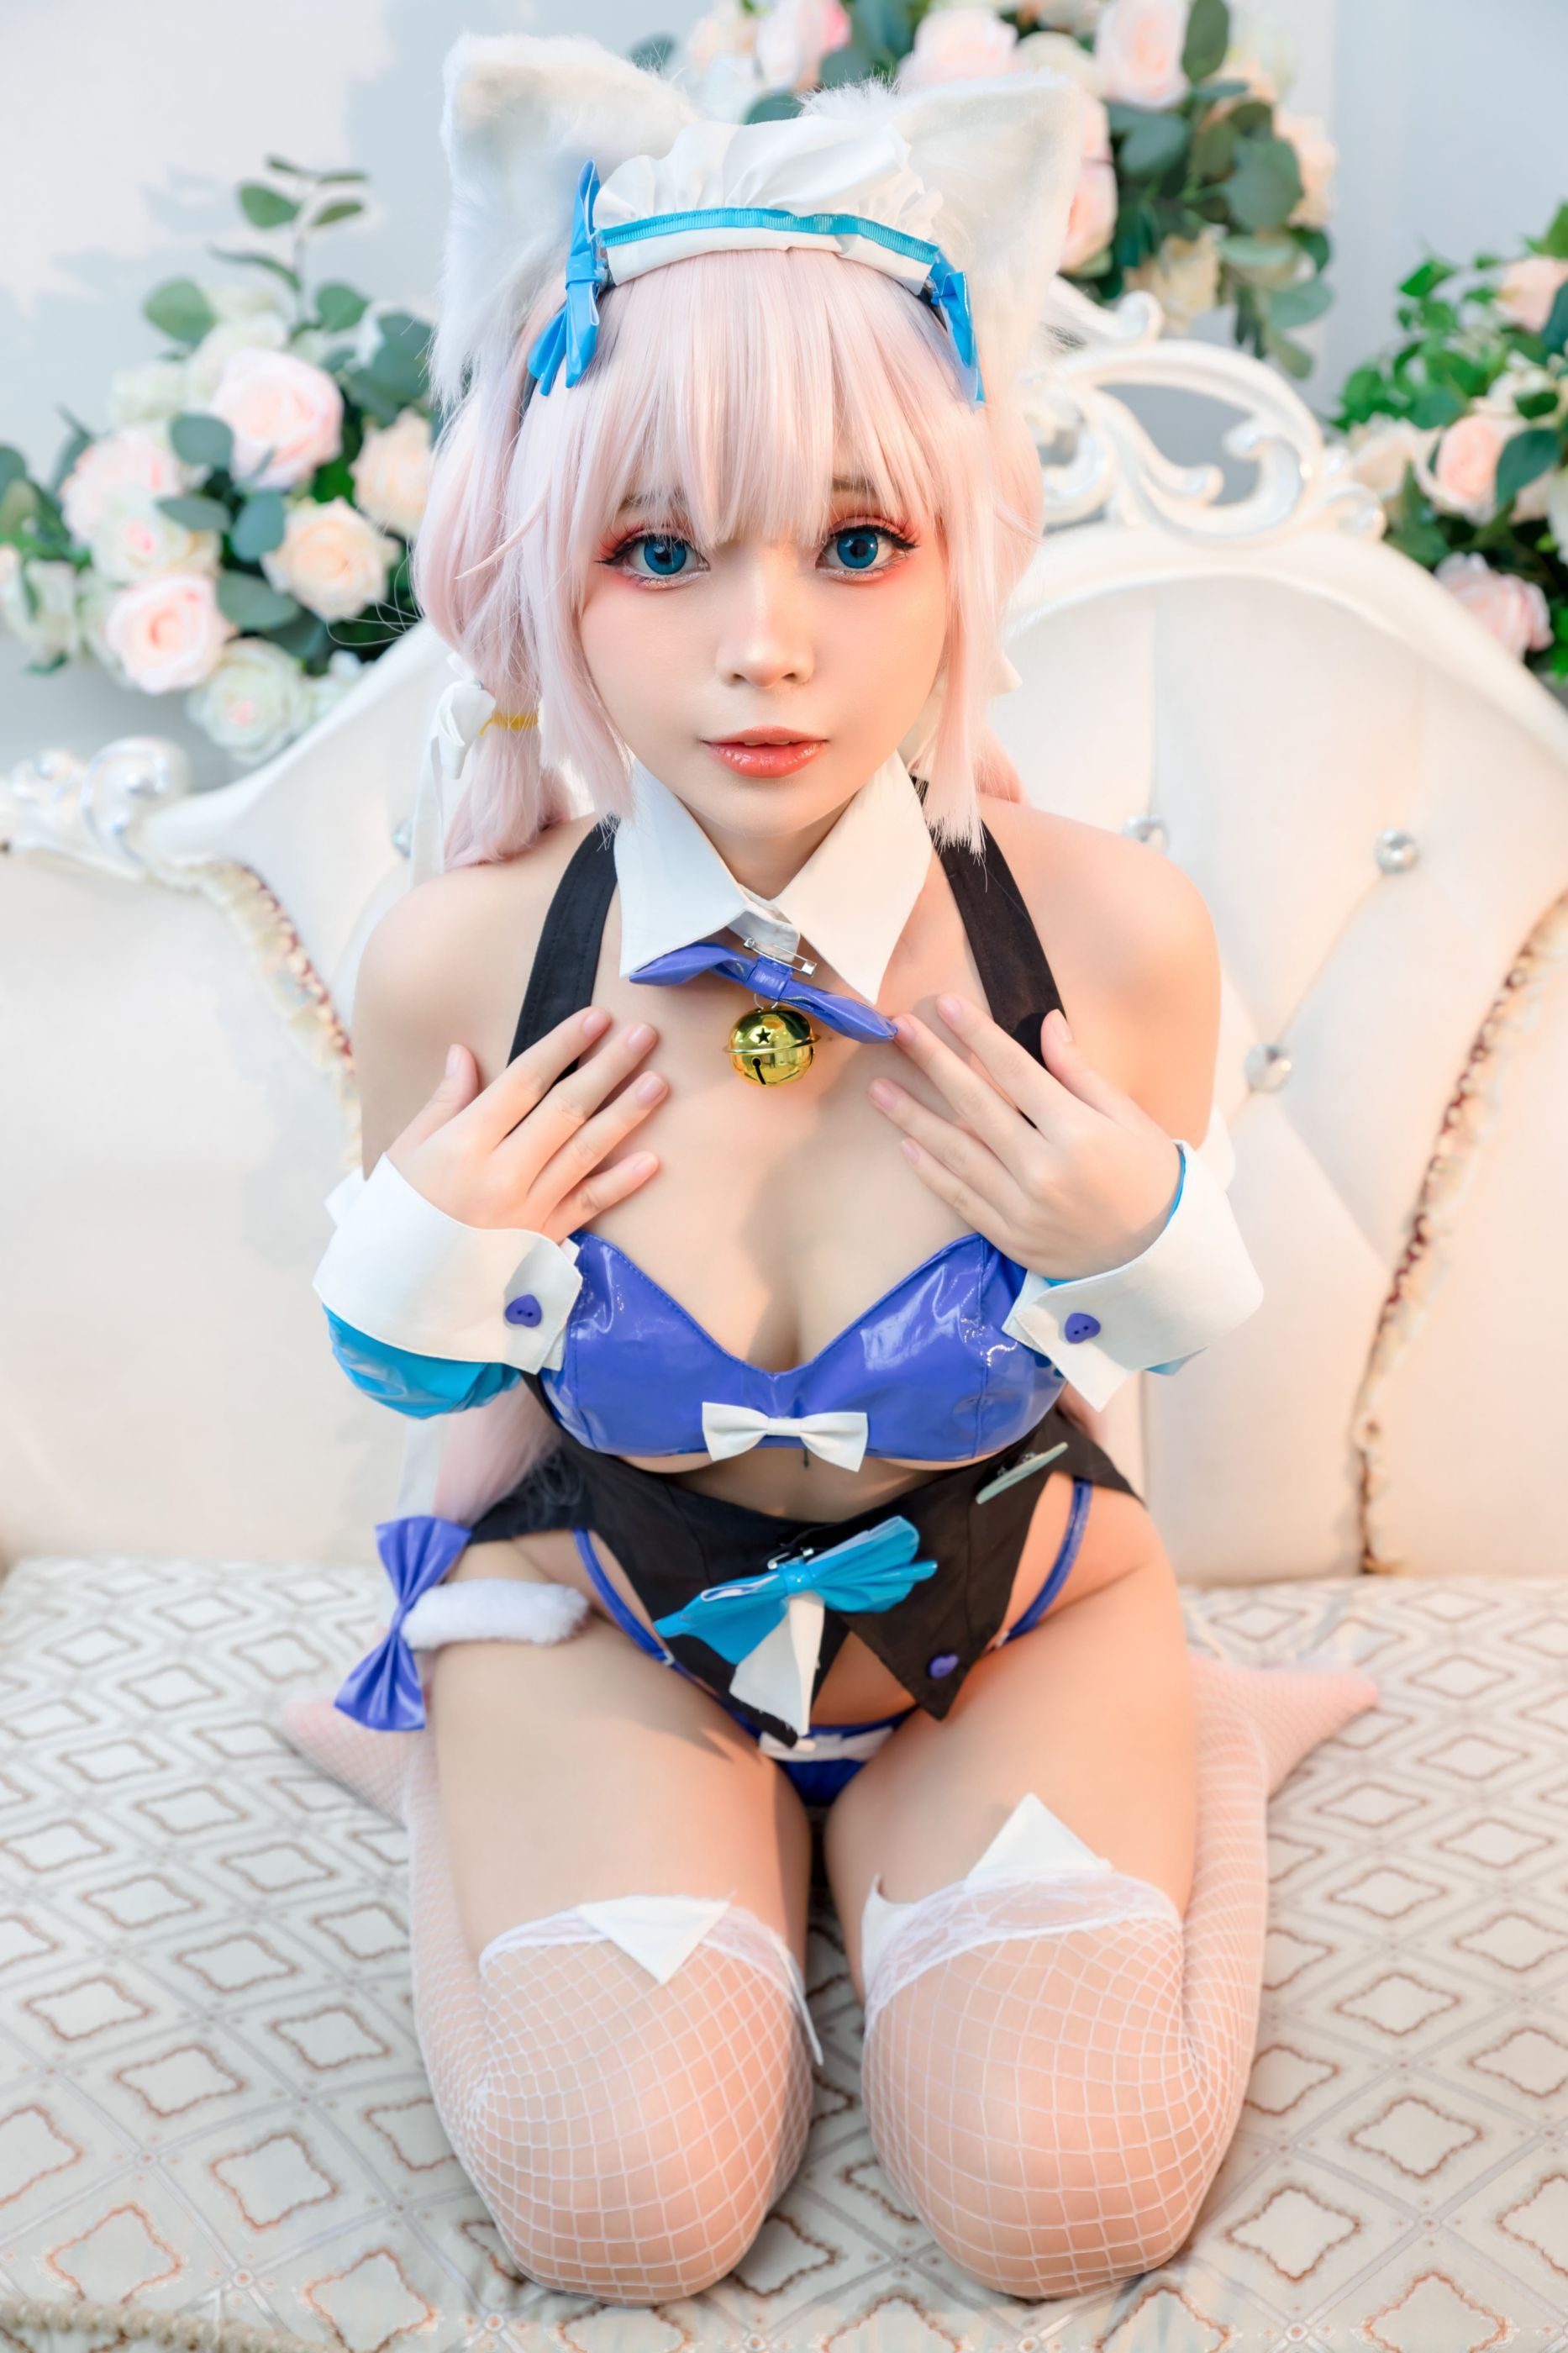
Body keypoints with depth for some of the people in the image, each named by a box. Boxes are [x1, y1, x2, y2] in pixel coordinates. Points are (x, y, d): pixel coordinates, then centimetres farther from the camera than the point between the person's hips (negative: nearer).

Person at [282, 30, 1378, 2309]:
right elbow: (438, 1407, -1)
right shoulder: (460, 969, -21)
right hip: (602, 1604, 0)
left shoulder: (1111, 932, -22)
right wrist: (418, 1278, -22)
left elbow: (1158, 1355, -2)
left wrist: (1147, 1246, -24)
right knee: (623, 2202, -16)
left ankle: (1189, 1742, 16)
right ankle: (453, 1773, 15)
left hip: (1007, 1596, 1)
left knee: (1066, 2199, -15)